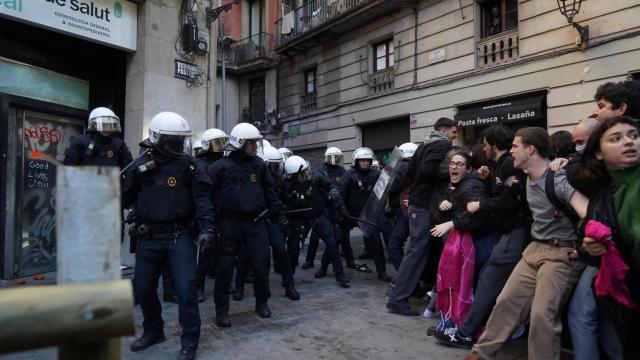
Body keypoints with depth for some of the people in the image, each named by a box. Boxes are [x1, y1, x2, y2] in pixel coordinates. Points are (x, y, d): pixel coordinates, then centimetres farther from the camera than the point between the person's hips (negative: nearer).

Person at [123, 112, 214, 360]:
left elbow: (201, 198, -9)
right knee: (143, 288, 14)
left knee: (185, 288, -8)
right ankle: (153, 331, 39)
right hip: (150, 237, 3)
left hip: (179, 236, -3)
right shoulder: (140, 166, 2)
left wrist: (206, 227, -18)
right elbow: (125, 198, 8)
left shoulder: (188, 165, -3)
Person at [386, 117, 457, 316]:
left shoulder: (424, 145, 19)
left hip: (416, 203, 10)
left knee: (416, 249, 17)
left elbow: (410, 171, 17)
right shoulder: (442, 145, -9)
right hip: (426, 206, -10)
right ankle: (397, 299, -4)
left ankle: (399, 289, 24)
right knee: (417, 251, -7)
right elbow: (428, 170, -24)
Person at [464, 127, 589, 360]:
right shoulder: (528, 178, 10)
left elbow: (588, 212, -30)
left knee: (542, 314, -13)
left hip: (562, 253, -8)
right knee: (507, 301, 7)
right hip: (535, 248, 8)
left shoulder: (559, 179, -17)